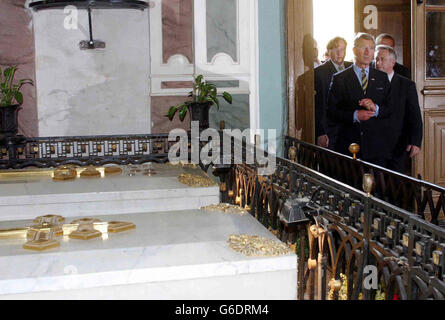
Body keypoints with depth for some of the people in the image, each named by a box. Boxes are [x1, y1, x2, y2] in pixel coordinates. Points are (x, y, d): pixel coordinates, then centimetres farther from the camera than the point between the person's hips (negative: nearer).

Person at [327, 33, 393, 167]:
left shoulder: (382, 77, 13)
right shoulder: (339, 79, 3)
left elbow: (390, 109, 9)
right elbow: (331, 112, -3)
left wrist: (376, 109, -12)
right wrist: (354, 115, -17)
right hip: (348, 145, -2)